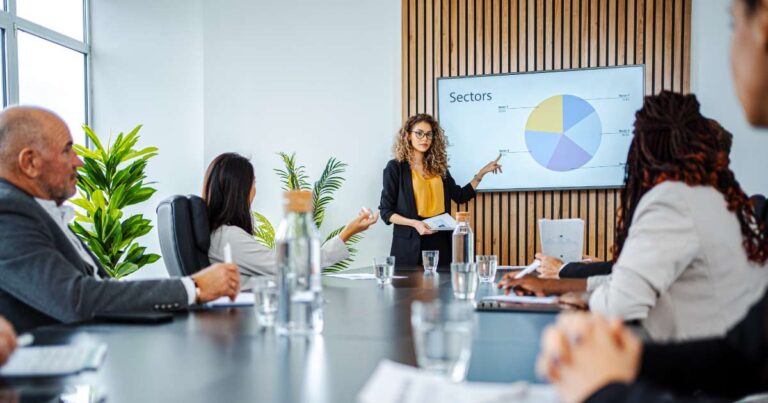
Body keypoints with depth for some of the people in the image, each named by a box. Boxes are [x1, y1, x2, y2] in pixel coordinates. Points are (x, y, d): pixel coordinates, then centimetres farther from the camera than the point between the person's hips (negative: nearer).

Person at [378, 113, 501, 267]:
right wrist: (414, 223, -18)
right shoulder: (395, 167, -2)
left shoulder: (438, 167, 12)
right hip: (410, 243, -4)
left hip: (440, 241, 4)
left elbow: (460, 196, 18)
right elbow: (386, 211, -4)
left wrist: (482, 173, 13)